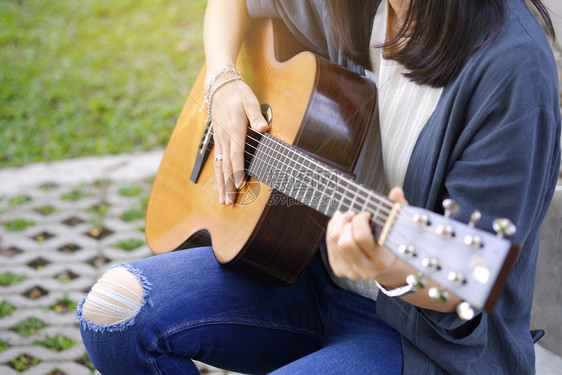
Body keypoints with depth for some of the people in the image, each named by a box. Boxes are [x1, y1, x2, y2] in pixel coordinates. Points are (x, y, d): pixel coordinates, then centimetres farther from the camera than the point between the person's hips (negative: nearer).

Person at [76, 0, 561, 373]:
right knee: (113, 307, -10)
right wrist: (223, 82, -2)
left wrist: (396, 271, -45)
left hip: (430, 333, -6)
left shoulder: (510, 65, -25)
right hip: (317, 271, 7)